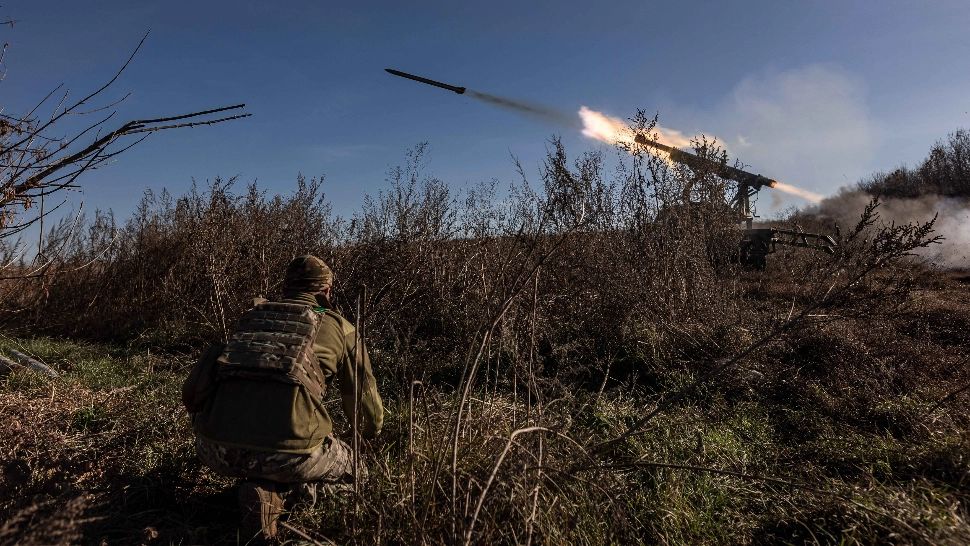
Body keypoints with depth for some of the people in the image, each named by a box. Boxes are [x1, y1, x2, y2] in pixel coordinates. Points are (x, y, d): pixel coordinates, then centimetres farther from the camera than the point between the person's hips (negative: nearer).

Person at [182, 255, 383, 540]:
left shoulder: (249, 318, 25)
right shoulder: (340, 327, 16)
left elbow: (192, 392, 32)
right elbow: (366, 405, 26)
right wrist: (371, 432, 50)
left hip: (215, 449, 3)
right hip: (288, 451, -3)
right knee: (353, 471, 27)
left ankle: (263, 489, 7)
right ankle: (278, 484, -1)